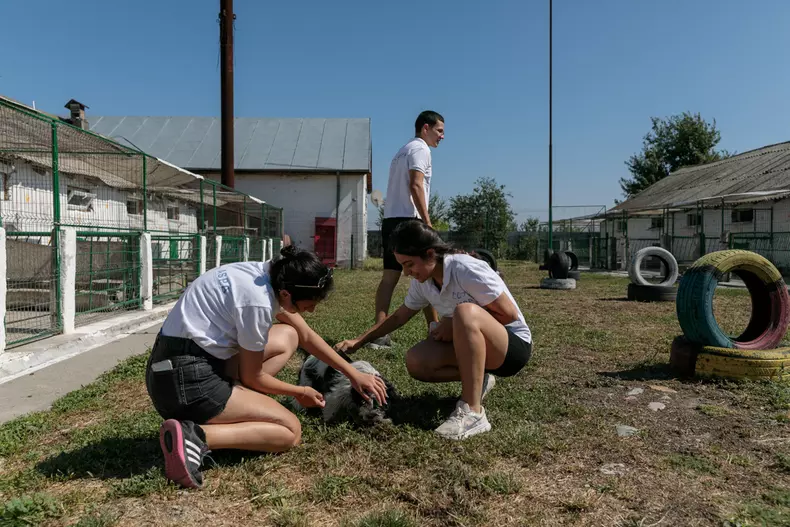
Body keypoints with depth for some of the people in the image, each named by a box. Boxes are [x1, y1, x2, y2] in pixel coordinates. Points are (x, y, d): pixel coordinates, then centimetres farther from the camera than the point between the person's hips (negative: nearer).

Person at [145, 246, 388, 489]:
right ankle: (195, 437, -18)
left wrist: (353, 374, 13)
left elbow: (306, 336, 13)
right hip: (187, 381, -9)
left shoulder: (269, 275, 1)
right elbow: (252, 377, -10)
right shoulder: (258, 302, -24)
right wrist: (301, 392, 7)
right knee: (291, 431, -6)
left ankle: (235, 413, 5)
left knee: (288, 337, 14)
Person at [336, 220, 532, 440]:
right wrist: (358, 341, 5)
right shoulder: (422, 282, -3)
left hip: (514, 345, -7)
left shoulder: (466, 269, -25)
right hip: (475, 344, 7)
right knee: (416, 361, -16)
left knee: (466, 311, -37)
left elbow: (509, 314, -20)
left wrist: (455, 325, -19)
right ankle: (476, 380, 5)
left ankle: (473, 413, -33)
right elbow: (398, 316, 11)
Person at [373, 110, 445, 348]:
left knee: (389, 276, 3)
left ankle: (380, 333, -2)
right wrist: (428, 223, -17)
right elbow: (415, 186, -15)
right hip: (408, 219, -8)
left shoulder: (402, 151, 26)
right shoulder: (420, 148, -2)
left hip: (390, 219, 9)